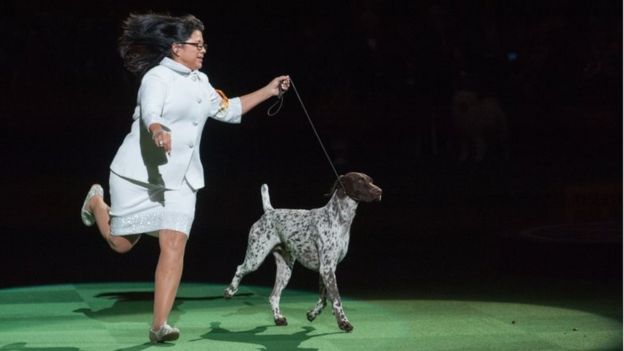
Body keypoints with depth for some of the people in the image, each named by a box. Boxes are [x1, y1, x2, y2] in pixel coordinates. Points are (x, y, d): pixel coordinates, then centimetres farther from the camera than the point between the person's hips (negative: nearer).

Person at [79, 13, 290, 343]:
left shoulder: (199, 82, 11)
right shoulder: (157, 77, -12)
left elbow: (228, 110, 25)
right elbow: (150, 114, -30)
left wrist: (269, 90, 22)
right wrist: (158, 131, -53)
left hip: (179, 181, 5)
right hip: (139, 175, -5)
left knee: (174, 247, -10)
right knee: (121, 244, 9)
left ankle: (159, 325, -8)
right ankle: (96, 202, 42)